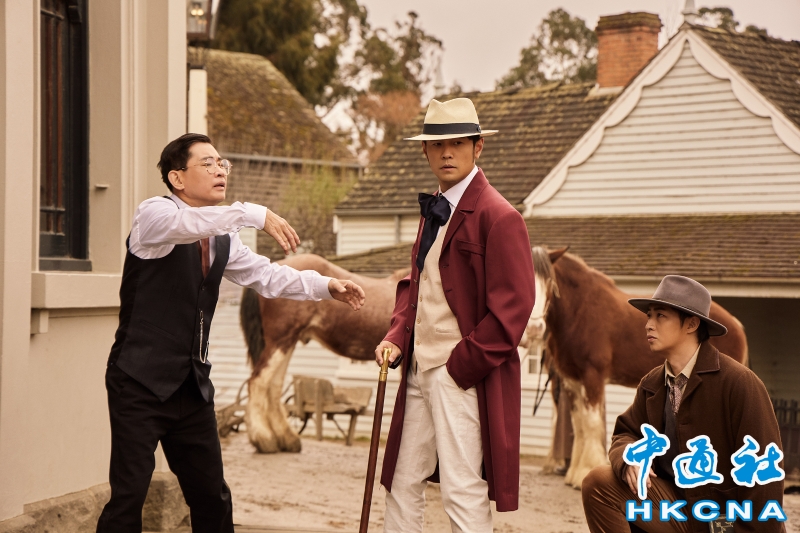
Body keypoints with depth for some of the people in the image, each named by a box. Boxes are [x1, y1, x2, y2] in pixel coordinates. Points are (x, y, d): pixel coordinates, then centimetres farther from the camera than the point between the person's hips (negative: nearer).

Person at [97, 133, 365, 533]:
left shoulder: (222, 237, 12)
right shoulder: (152, 215, -10)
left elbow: (266, 276, 17)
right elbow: (189, 223, -31)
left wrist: (327, 286, 5)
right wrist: (256, 214, -39)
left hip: (192, 384, 7)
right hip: (141, 380, -7)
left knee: (212, 496, 12)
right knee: (129, 494, -9)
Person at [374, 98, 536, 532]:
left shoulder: (498, 217, -12)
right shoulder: (434, 211, 16)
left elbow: (512, 306, -16)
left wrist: (462, 365, -15)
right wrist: (396, 337, 4)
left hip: (464, 376, -9)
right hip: (419, 370, 9)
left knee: (463, 492, -6)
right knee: (402, 483, 13)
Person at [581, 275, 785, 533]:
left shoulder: (739, 382, -16)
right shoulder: (652, 384, 5)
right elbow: (625, 434, 9)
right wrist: (628, 460, -16)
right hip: (678, 508, 6)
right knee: (599, 482, -12)